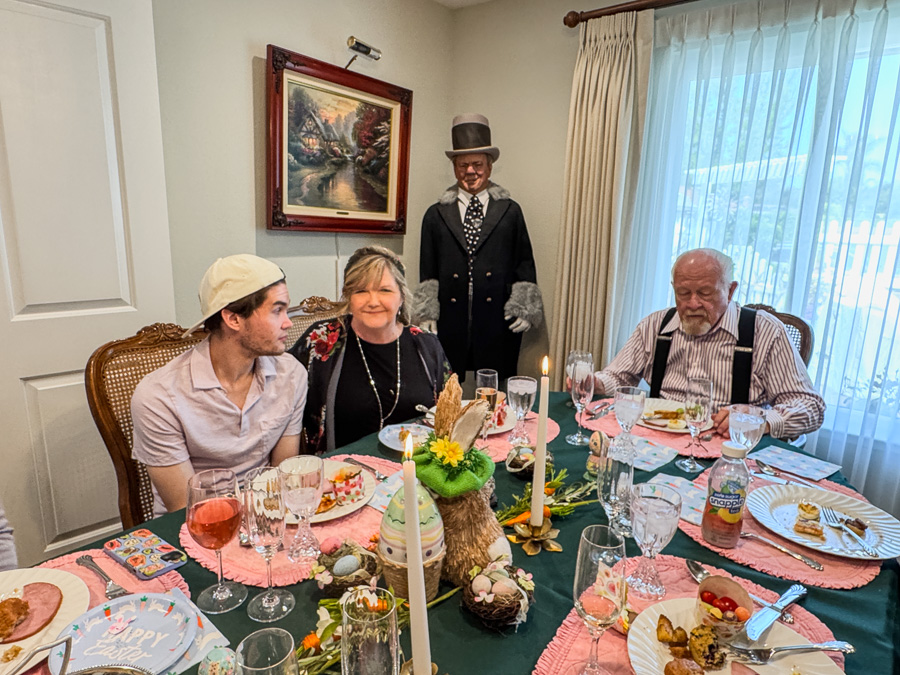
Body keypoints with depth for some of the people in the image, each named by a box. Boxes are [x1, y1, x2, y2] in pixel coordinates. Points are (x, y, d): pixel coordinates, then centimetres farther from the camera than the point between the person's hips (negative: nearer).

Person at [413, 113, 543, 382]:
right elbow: (427, 272, 10)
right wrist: (426, 315, 2)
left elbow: (524, 264, 11)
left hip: (498, 327, 0)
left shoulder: (511, 212, 12)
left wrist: (523, 309, 1)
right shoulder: (436, 215, 12)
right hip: (450, 327, 1)